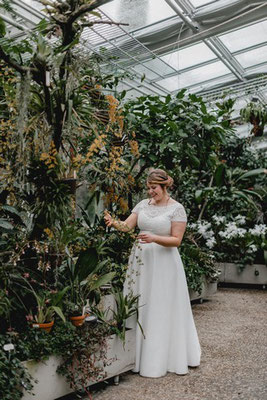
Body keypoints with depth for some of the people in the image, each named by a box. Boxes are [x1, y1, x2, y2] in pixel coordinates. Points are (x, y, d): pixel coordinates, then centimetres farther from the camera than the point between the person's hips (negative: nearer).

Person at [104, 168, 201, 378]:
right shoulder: (143, 204, 8)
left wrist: (154, 238, -24)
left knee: (163, 311, 2)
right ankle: (139, 355, 22)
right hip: (141, 260, 5)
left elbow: (176, 240, -11)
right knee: (140, 307, 9)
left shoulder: (177, 209, -7)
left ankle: (170, 358, 19)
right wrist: (114, 222, -17)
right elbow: (127, 226, 3)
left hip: (163, 263, -5)